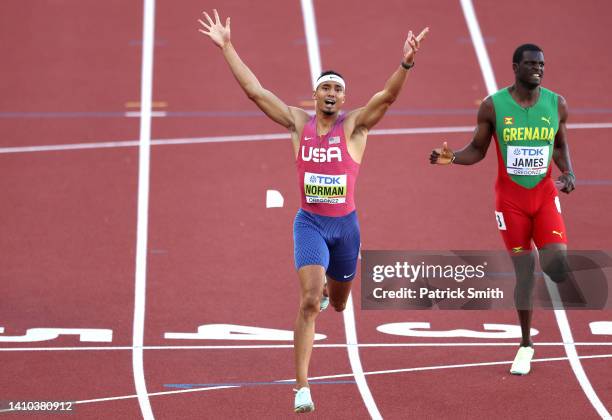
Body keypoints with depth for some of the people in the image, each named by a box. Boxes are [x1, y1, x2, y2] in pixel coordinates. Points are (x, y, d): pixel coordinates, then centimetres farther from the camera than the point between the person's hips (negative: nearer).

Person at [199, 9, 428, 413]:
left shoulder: (354, 125, -7)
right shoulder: (298, 122, -2)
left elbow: (388, 96, -23)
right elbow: (255, 90, -3)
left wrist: (406, 64, -40)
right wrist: (227, 47, -6)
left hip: (345, 224, 1)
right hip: (310, 223, -1)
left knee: (338, 303, 22)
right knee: (309, 302, -18)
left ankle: (327, 288, 63)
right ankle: (303, 387, -17)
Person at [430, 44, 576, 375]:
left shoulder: (556, 104, -1)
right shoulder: (493, 106, -8)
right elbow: (477, 150, 1)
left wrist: (568, 173, -4)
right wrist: (451, 158, -18)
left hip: (545, 195, 1)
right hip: (510, 199, -1)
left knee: (556, 262, -20)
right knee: (524, 269, 2)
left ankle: (562, 276, 19)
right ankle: (526, 345, 18)